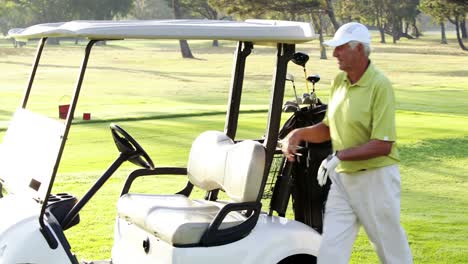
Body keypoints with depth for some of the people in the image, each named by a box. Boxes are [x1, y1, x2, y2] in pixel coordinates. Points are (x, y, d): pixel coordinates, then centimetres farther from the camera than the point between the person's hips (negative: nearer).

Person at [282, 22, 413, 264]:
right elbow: (328, 128, 18)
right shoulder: (339, 81, 6)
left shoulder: (380, 85, -16)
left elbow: (383, 145, -20)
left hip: (375, 177, -6)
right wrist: (299, 133, 1)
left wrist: (339, 156, -22)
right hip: (342, 178, 7)